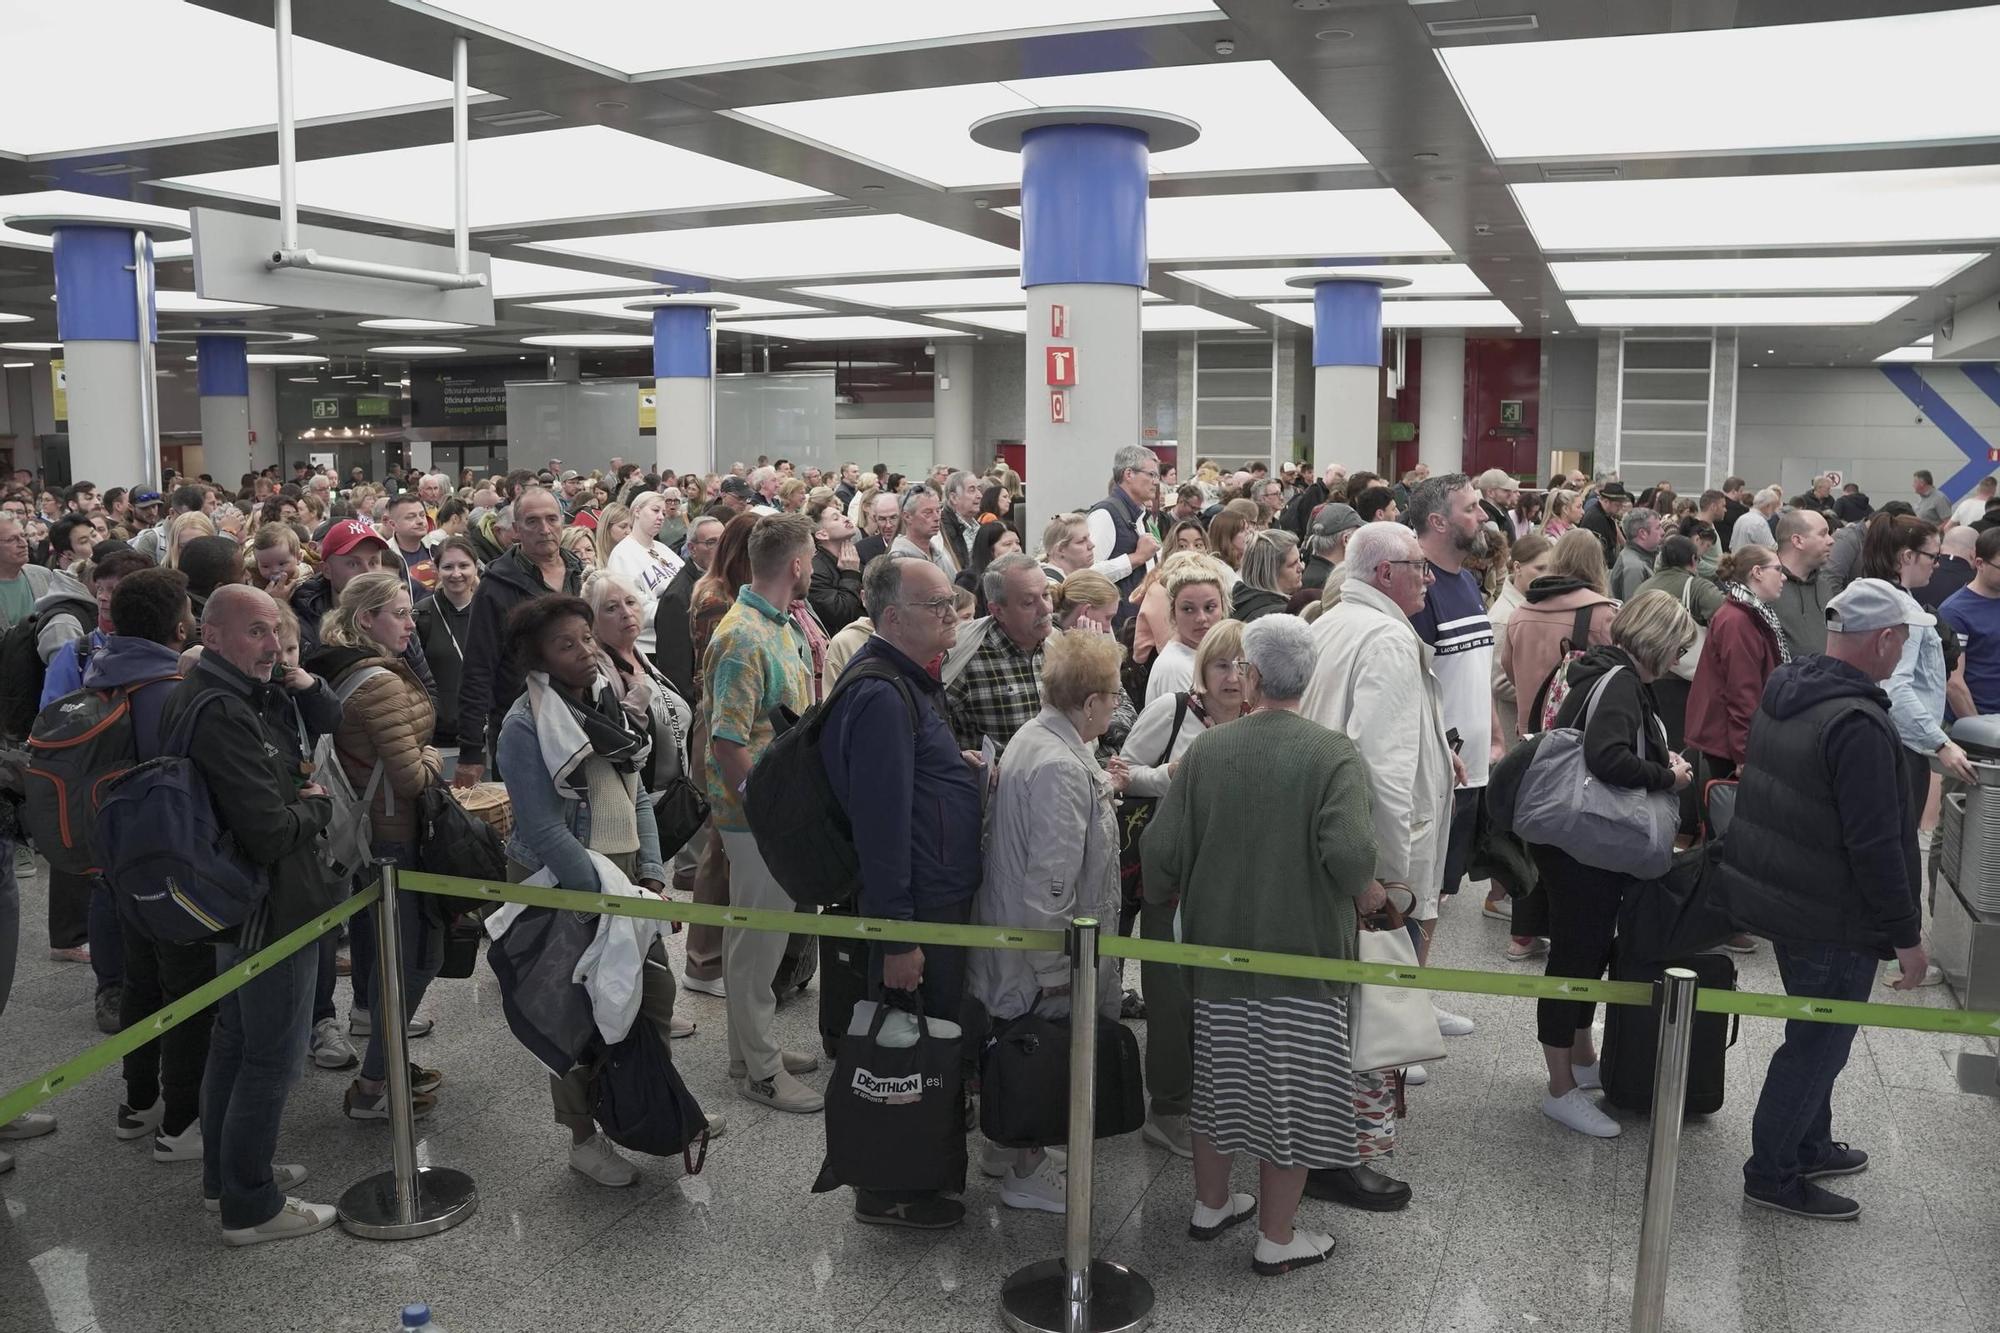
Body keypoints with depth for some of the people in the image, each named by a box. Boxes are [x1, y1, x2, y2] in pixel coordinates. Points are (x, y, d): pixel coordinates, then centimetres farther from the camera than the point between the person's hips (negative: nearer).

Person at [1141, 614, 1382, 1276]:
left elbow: (1158, 847, -7)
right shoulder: (1333, 753, -14)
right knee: (1289, 1091, 10)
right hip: (1304, 950, -3)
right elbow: (1349, 853, -28)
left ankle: (1211, 1204, 36)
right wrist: (1365, 892, -7)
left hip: (1218, 947, 3)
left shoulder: (1205, 749, -6)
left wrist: (1172, 893, 13)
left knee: (1221, 1079, 20)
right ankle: (1276, 1239, 21)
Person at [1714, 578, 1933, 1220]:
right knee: (1818, 1043, 6)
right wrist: (1906, 933, -15)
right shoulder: (1860, 724, -26)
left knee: (1816, 1032, 24)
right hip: (1832, 919, -9)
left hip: (1771, 894, 9)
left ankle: (1810, 1145, 40)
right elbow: (1876, 846, -25)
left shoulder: (1783, 687, 2)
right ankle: (1772, 1173, 19)